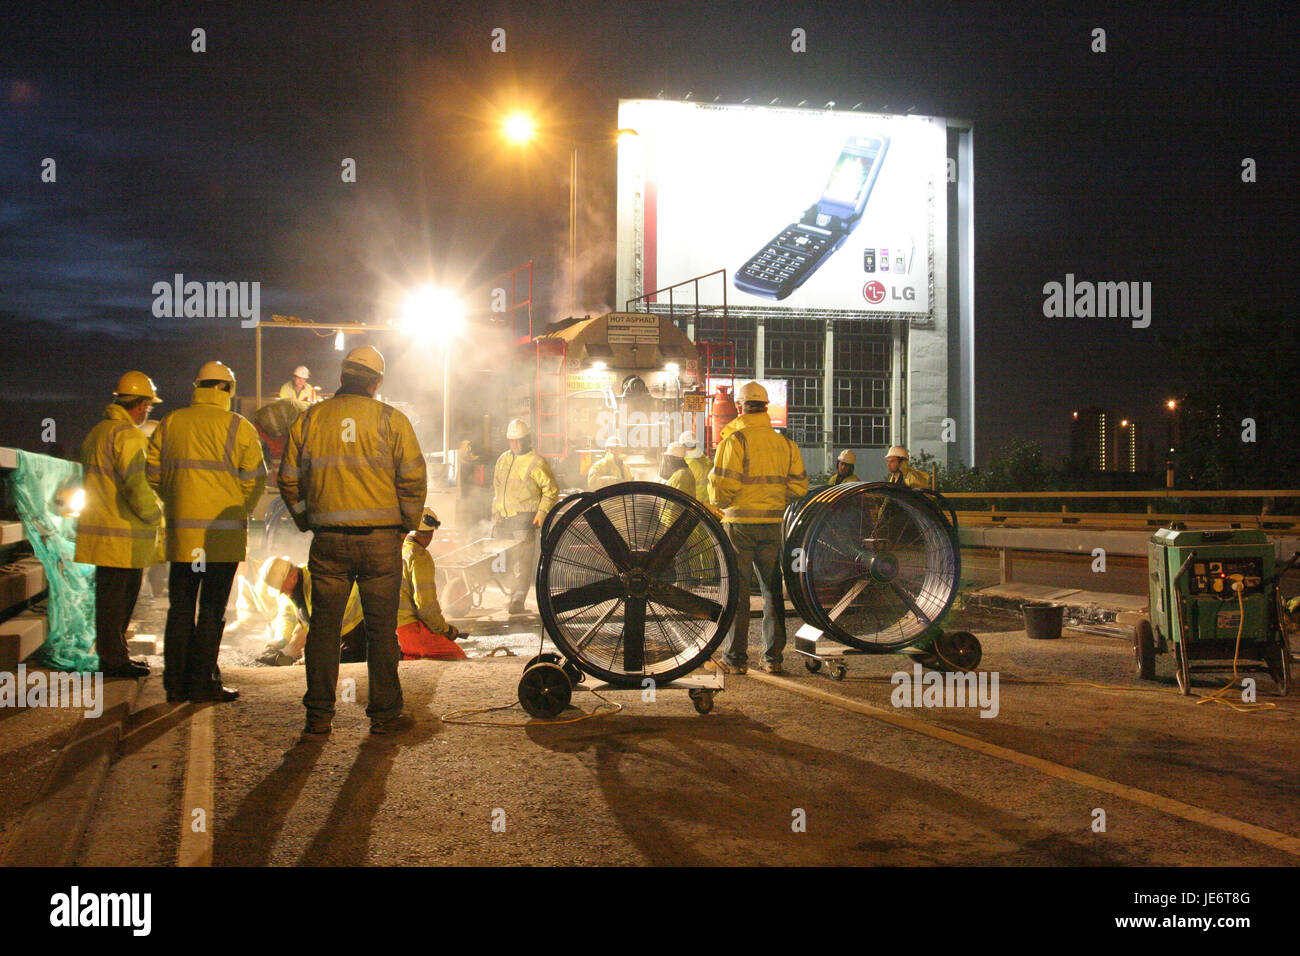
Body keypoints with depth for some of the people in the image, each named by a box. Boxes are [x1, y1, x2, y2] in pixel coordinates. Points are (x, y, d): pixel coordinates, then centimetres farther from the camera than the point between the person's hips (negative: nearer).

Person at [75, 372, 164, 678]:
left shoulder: (97, 432, 17)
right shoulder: (128, 435, -15)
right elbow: (137, 486, -24)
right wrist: (155, 514, -9)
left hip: (101, 526, 10)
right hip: (122, 535, -10)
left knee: (111, 595, 16)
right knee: (117, 597, -4)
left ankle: (113, 655, 24)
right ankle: (113, 659, 2)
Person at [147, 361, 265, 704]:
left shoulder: (169, 424, 7)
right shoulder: (238, 428, -5)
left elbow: (153, 474, 9)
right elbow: (255, 479, -6)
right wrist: (241, 510, 9)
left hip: (181, 532, 4)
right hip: (223, 533, -4)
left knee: (180, 607, 11)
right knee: (212, 608, 2)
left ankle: (175, 683, 13)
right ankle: (202, 682, 2)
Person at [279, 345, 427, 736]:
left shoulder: (310, 419, 6)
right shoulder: (391, 420, -2)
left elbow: (289, 480, 8)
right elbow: (414, 478, -6)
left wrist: (308, 523, 18)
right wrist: (407, 525, 7)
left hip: (328, 541, 2)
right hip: (381, 540, -2)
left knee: (324, 628, 9)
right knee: (381, 629, 5)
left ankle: (319, 714, 11)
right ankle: (385, 712, 10)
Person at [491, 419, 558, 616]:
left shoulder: (536, 463, -4)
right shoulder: (503, 460, 16)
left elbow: (551, 490, -4)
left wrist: (542, 512, -13)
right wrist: (495, 511, 18)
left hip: (525, 518, -7)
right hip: (503, 518, 7)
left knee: (522, 559, -9)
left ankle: (518, 600, -7)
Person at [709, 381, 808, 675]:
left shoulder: (734, 441, -10)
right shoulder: (785, 444, 6)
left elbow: (721, 488, -14)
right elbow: (798, 487, 6)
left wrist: (723, 503, 8)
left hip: (739, 523, -4)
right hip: (773, 525, 4)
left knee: (736, 590, 2)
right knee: (772, 589, 11)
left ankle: (736, 656, 5)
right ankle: (773, 656, 13)